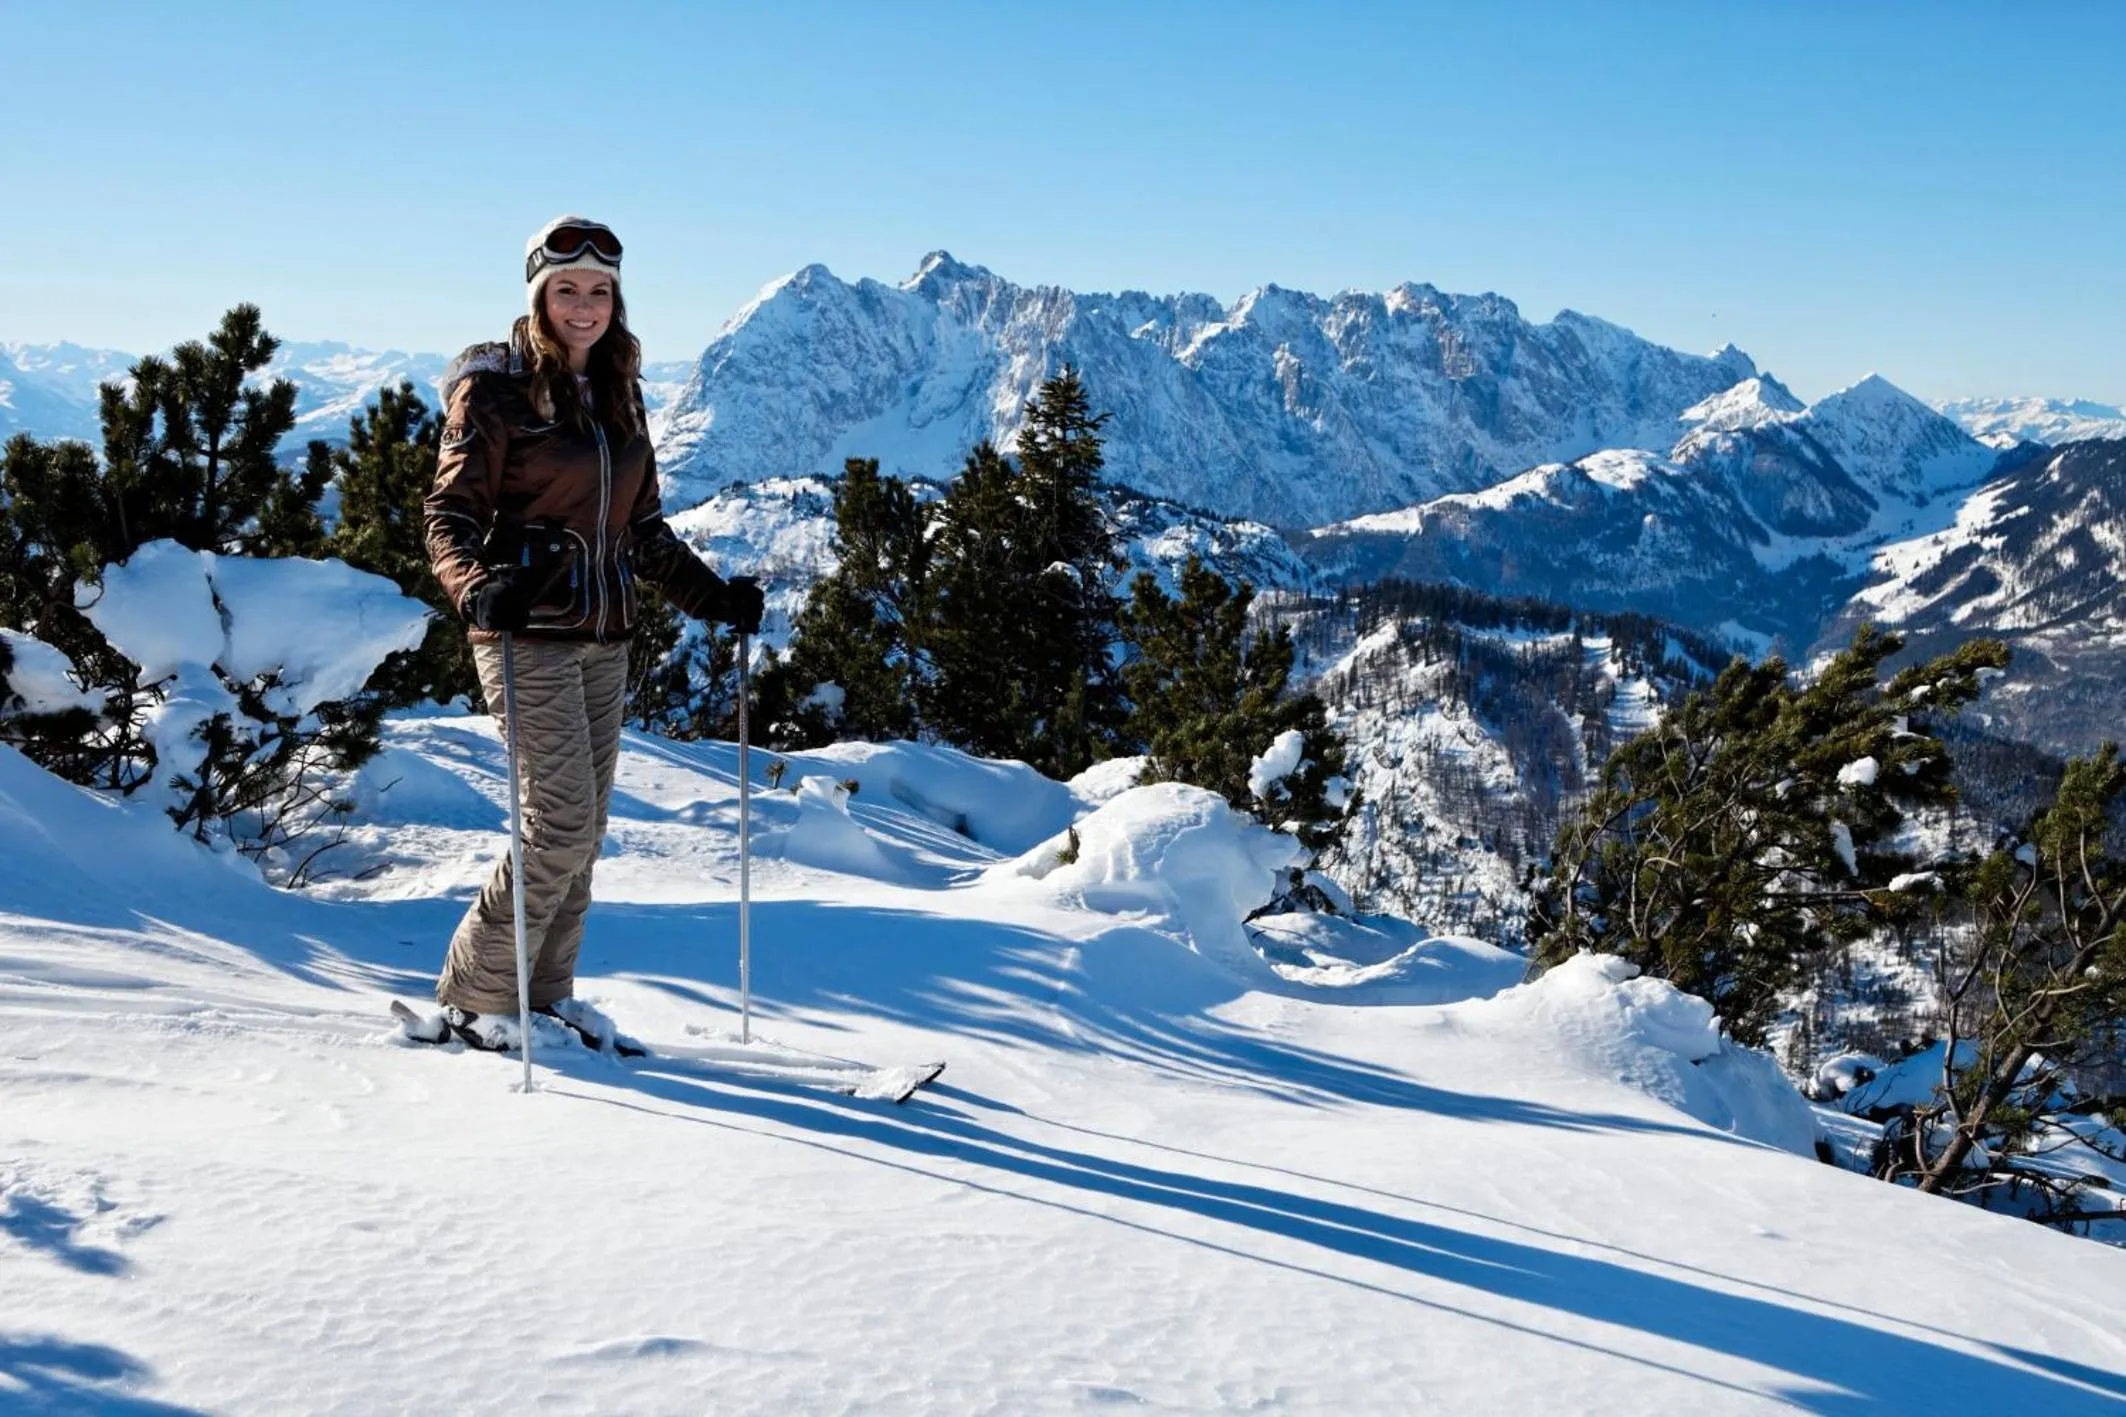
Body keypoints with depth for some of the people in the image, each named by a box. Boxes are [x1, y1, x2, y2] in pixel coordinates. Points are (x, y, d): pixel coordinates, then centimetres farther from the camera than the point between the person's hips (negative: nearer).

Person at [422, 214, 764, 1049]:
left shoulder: (618, 396, 15)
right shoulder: (494, 391, -5)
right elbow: (450, 516, -10)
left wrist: (714, 596, 14)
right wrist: (477, 588, -29)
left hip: (603, 637, 7)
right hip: (527, 635, -7)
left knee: (586, 827, 8)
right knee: (561, 822, -11)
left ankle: (546, 991, 21)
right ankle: (473, 996, 4)